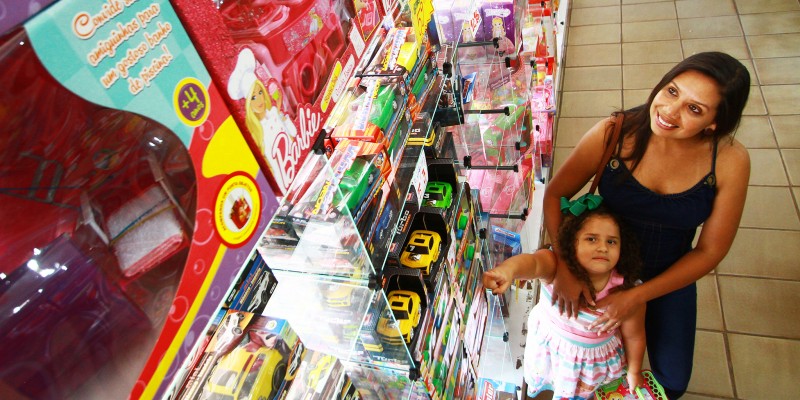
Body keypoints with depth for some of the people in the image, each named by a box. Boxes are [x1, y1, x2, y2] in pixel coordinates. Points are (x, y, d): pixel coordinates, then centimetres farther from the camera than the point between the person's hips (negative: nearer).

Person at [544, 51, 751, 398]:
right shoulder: (613, 133, -26)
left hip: (671, 277, 1)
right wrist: (565, 266, -26)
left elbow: (710, 250, -13)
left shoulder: (730, 161, -23)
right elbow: (555, 194, -16)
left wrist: (638, 297, -18)